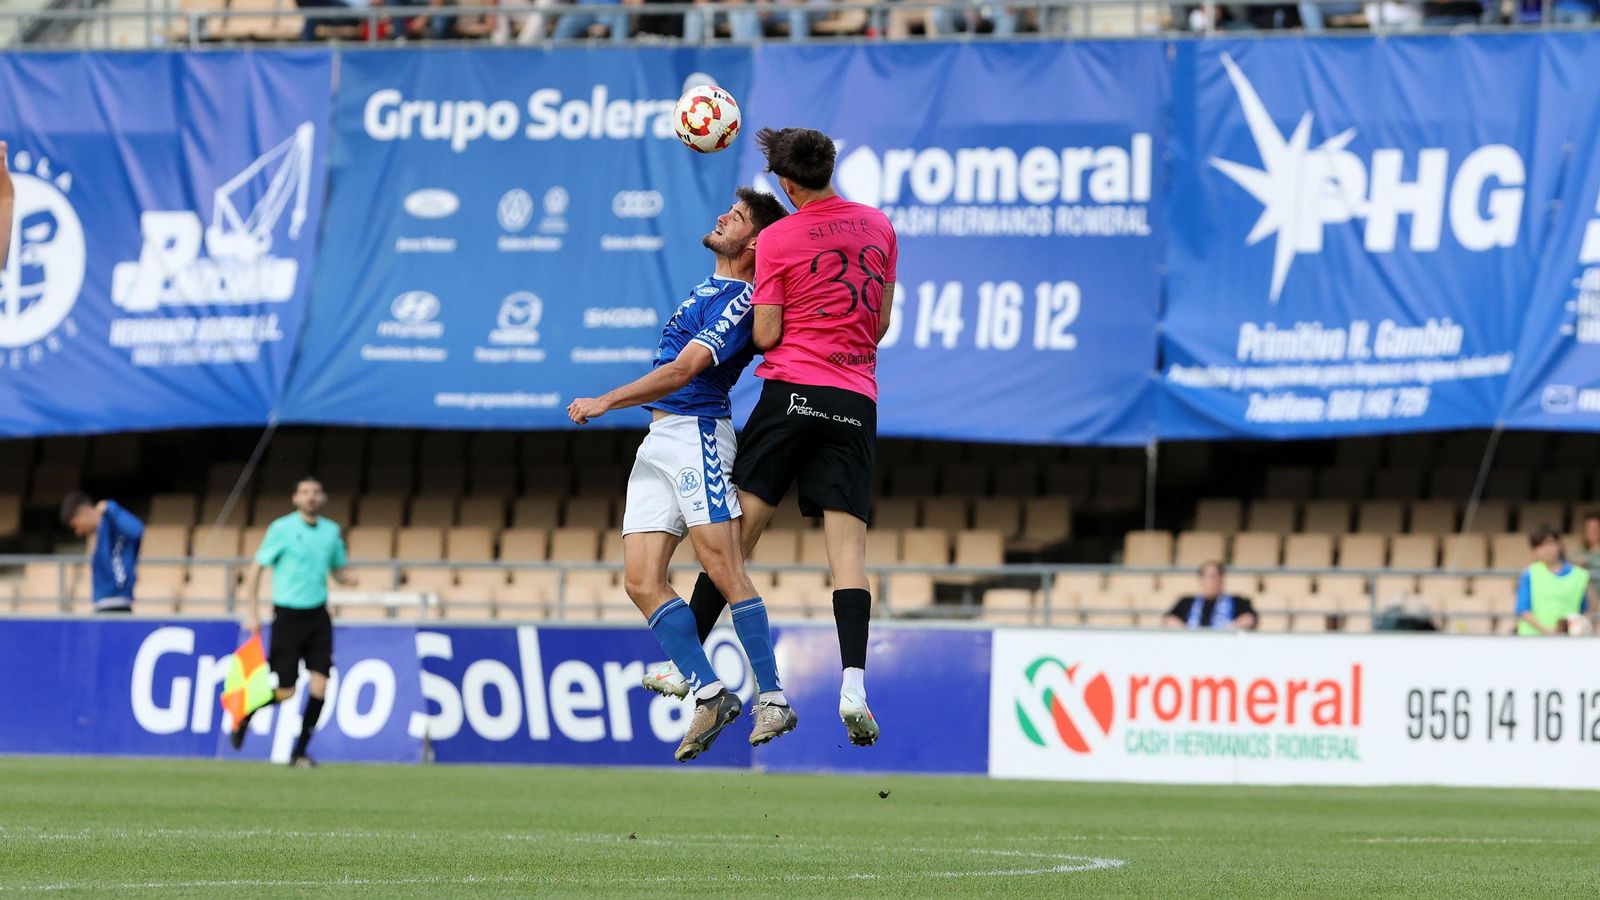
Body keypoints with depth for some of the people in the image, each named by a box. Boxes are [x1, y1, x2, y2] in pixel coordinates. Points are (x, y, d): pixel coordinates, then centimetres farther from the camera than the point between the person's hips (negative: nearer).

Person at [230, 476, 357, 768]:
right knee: (285, 692, -4)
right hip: (288, 615, -4)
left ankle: (299, 752, 3)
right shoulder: (282, 529, -6)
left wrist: (346, 578, -5)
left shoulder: (331, 531, 8)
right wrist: (253, 613, -8)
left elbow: (337, 569, 20)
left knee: (319, 684, -8)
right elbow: (255, 569, -3)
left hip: (317, 615, 4)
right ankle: (245, 715, 26)